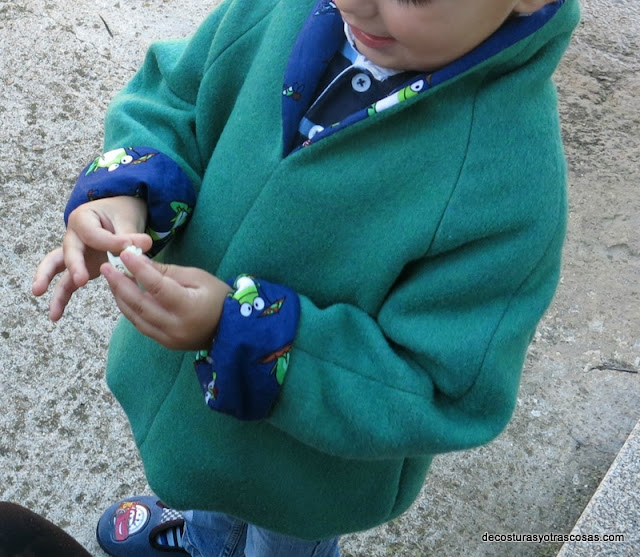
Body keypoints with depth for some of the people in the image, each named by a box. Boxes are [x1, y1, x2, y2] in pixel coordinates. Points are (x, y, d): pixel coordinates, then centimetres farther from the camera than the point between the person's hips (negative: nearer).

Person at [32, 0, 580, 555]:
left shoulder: (510, 182, -38)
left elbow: (440, 393, -32)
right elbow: (174, 97, -8)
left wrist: (239, 331, -40)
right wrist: (124, 190, -29)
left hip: (319, 458, -4)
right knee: (218, 475, 40)